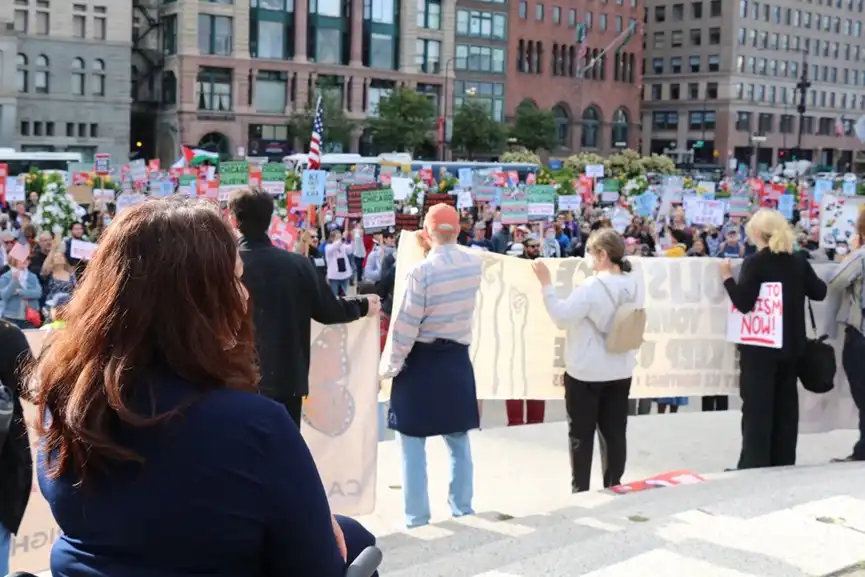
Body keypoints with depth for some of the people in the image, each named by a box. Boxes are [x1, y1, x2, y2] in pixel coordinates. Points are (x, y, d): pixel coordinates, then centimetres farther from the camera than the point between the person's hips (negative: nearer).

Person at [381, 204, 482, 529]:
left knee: (413, 441, 3)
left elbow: (406, 325, -17)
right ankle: (462, 505, 25)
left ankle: (417, 514, 6)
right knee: (458, 439, 17)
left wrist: (390, 365, -7)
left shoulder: (423, 271, -19)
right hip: (457, 359, 5)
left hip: (421, 361, -5)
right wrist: (435, 252, 17)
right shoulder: (474, 264, -3)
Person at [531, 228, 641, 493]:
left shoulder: (592, 287, -21)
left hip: (587, 372, -6)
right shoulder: (633, 286, 3)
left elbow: (561, 317, -20)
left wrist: (546, 283, -17)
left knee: (581, 434, 5)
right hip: (621, 371, 7)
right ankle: (613, 488, 18)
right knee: (614, 432, 11)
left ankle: (580, 491, 10)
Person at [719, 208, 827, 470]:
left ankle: (754, 465, -2)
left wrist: (727, 277, -8)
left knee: (757, 408, -2)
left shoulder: (754, 263, -13)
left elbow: (744, 303, -19)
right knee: (785, 406, 13)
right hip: (790, 345, 6)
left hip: (760, 346, -6)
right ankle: (783, 463, 19)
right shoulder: (799, 263, 4)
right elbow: (820, 292, 13)